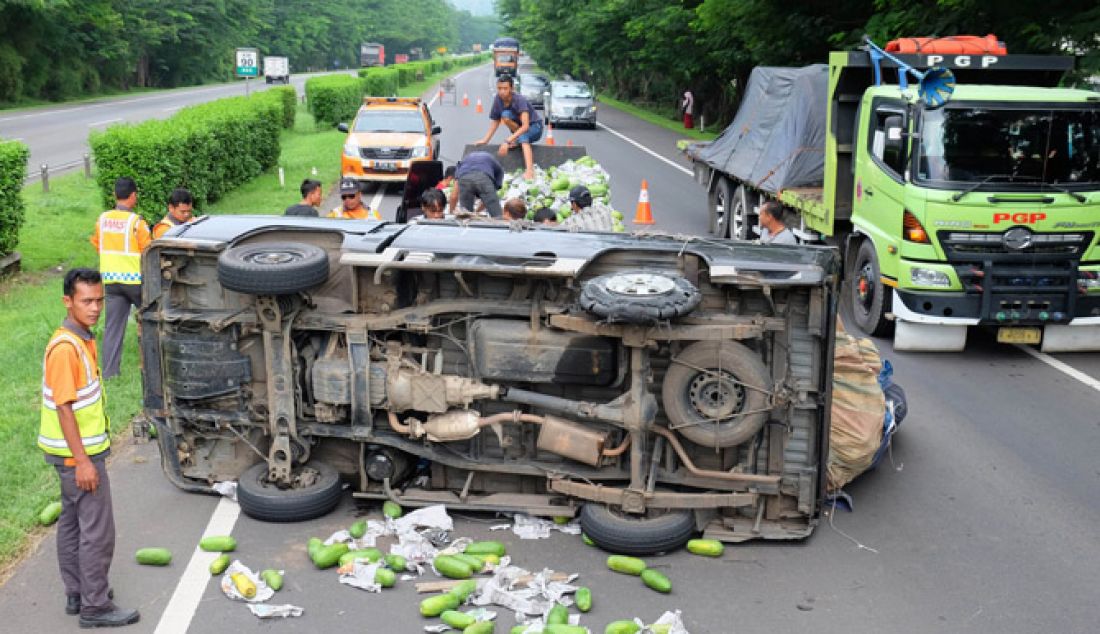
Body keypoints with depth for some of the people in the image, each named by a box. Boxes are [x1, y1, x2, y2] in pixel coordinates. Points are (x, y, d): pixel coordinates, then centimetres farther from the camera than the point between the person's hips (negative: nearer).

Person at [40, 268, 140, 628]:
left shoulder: (82, 339, 6)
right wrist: (82, 461, -23)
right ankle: (95, 607, 8)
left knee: (72, 522, 18)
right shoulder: (65, 347, -23)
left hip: (80, 449, 10)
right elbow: (63, 407, -24)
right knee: (98, 530, -2)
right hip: (78, 453, -10)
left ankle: (77, 594, 30)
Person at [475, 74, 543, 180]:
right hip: (518, 128, 5)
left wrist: (507, 141, -44)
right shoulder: (498, 100, -13)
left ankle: (530, 170, -51)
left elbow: (525, 126, -36)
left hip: (535, 127, -5)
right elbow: (495, 121, -2)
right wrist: (485, 140, -14)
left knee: (522, 136, -41)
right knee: (505, 115, -26)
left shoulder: (520, 99, -28)